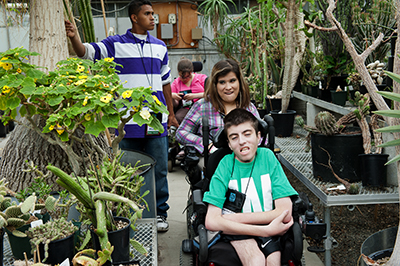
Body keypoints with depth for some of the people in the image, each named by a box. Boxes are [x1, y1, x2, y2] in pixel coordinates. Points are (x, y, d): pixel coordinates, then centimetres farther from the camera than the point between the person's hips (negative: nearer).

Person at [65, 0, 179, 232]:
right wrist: (74, 37, -29)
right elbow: (86, 52, -8)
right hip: (128, 121, -2)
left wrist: (171, 113, 18)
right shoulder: (116, 44, 1)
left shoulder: (160, 46, 13)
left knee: (159, 169, 6)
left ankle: (160, 213, 20)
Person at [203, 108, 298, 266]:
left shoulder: (267, 157, 0)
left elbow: (285, 212, -5)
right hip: (236, 230, -2)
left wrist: (236, 218, -12)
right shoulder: (226, 165, -5)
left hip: (267, 228, 2)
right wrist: (266, 230, -20)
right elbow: (211, 222, -16)